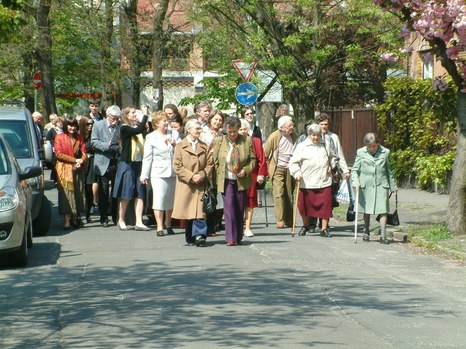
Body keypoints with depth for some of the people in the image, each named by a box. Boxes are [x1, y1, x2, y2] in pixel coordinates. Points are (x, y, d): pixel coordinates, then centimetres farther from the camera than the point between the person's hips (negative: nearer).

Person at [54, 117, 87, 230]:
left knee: (77, 193, 2)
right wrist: (75, 160, -12)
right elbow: (58, 154, -7)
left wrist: (81, 161, -12)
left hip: (78, 170, 4)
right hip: (65, 170, -4)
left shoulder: (79, 138, 16)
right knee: (66, 194, -7)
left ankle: (75, 219, 8)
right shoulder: (59, 137, 1)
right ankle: (67, 221, -9)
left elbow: (84, 153, 11)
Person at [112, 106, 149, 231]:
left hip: (139, 164, 6)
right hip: (127, 164, -6)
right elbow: (139, 130, -24)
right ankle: (121, 220, 14)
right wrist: (145, 116, -17)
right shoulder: (125, 128, -8)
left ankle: (139, 222, 1)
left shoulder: (137, 126, 12)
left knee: (140, 194, 1)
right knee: (126, 195, 0)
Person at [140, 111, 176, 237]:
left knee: (171, 200, 10)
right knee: (159, 199, -10)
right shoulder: (151, 138, 2)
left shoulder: (171, 135, 13)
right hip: (158, 173, -4)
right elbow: (147, 158, 0)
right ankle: (160, 227, -7)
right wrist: (144, 175, -2)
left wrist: (175, 144, -3)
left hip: (172, 173, 4)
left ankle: (168, 224, 25)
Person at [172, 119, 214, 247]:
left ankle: (199, 236, -17)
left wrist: (201, 175, -8)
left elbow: (210, 164, 8)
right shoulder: (180, 146, 3)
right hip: (185, 185, -1)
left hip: (200, 185, 1)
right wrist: (191, 176, -12)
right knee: (188, 213, 3)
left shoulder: (204, 147, 13)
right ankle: (190, 239, 12)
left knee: (199, 211, -11)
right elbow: (177, 166, -3)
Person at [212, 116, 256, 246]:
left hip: (241, 180, 1)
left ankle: (238, 237, 18)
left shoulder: (247, 140, -1)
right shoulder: (219, 141, 0)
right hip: (226, 180, -1)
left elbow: (252, 159, 5)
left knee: (240, 209, 8)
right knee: (229, 207, -11)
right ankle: (231, 238, -11)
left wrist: (246, 170, -13)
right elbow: (215, 162, 4)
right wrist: (217, 180, -1)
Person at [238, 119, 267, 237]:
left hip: (251, 176, 1)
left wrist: (261, 174, -4)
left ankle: (247, 228, 6)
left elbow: (261, 159, 4)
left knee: (250, 202, 2)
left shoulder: (256, 141, 6)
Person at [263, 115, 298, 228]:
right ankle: (280, 220, -12)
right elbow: (265, 154, -2)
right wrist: (265, 169, -1)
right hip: (278, 169, -4)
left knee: (289, 195, 6)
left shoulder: (294, 136, 3)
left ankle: (289, 220, 12)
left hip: (290, 169, 4)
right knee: (279, 194, -11)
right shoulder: (274, 136, -9)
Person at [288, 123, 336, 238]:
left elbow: (332, 156, 29)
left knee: (325, 205, -3)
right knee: (305, 205, 8)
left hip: (324, 182, 2)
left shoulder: (325, 145, 11)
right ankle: (305, 226, 29)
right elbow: (293, 163, 0)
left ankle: (324, 229, 5)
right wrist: (297, 173, -13)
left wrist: (331, 166, 13)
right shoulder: (302, 146, 1)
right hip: (306, 182, -2)